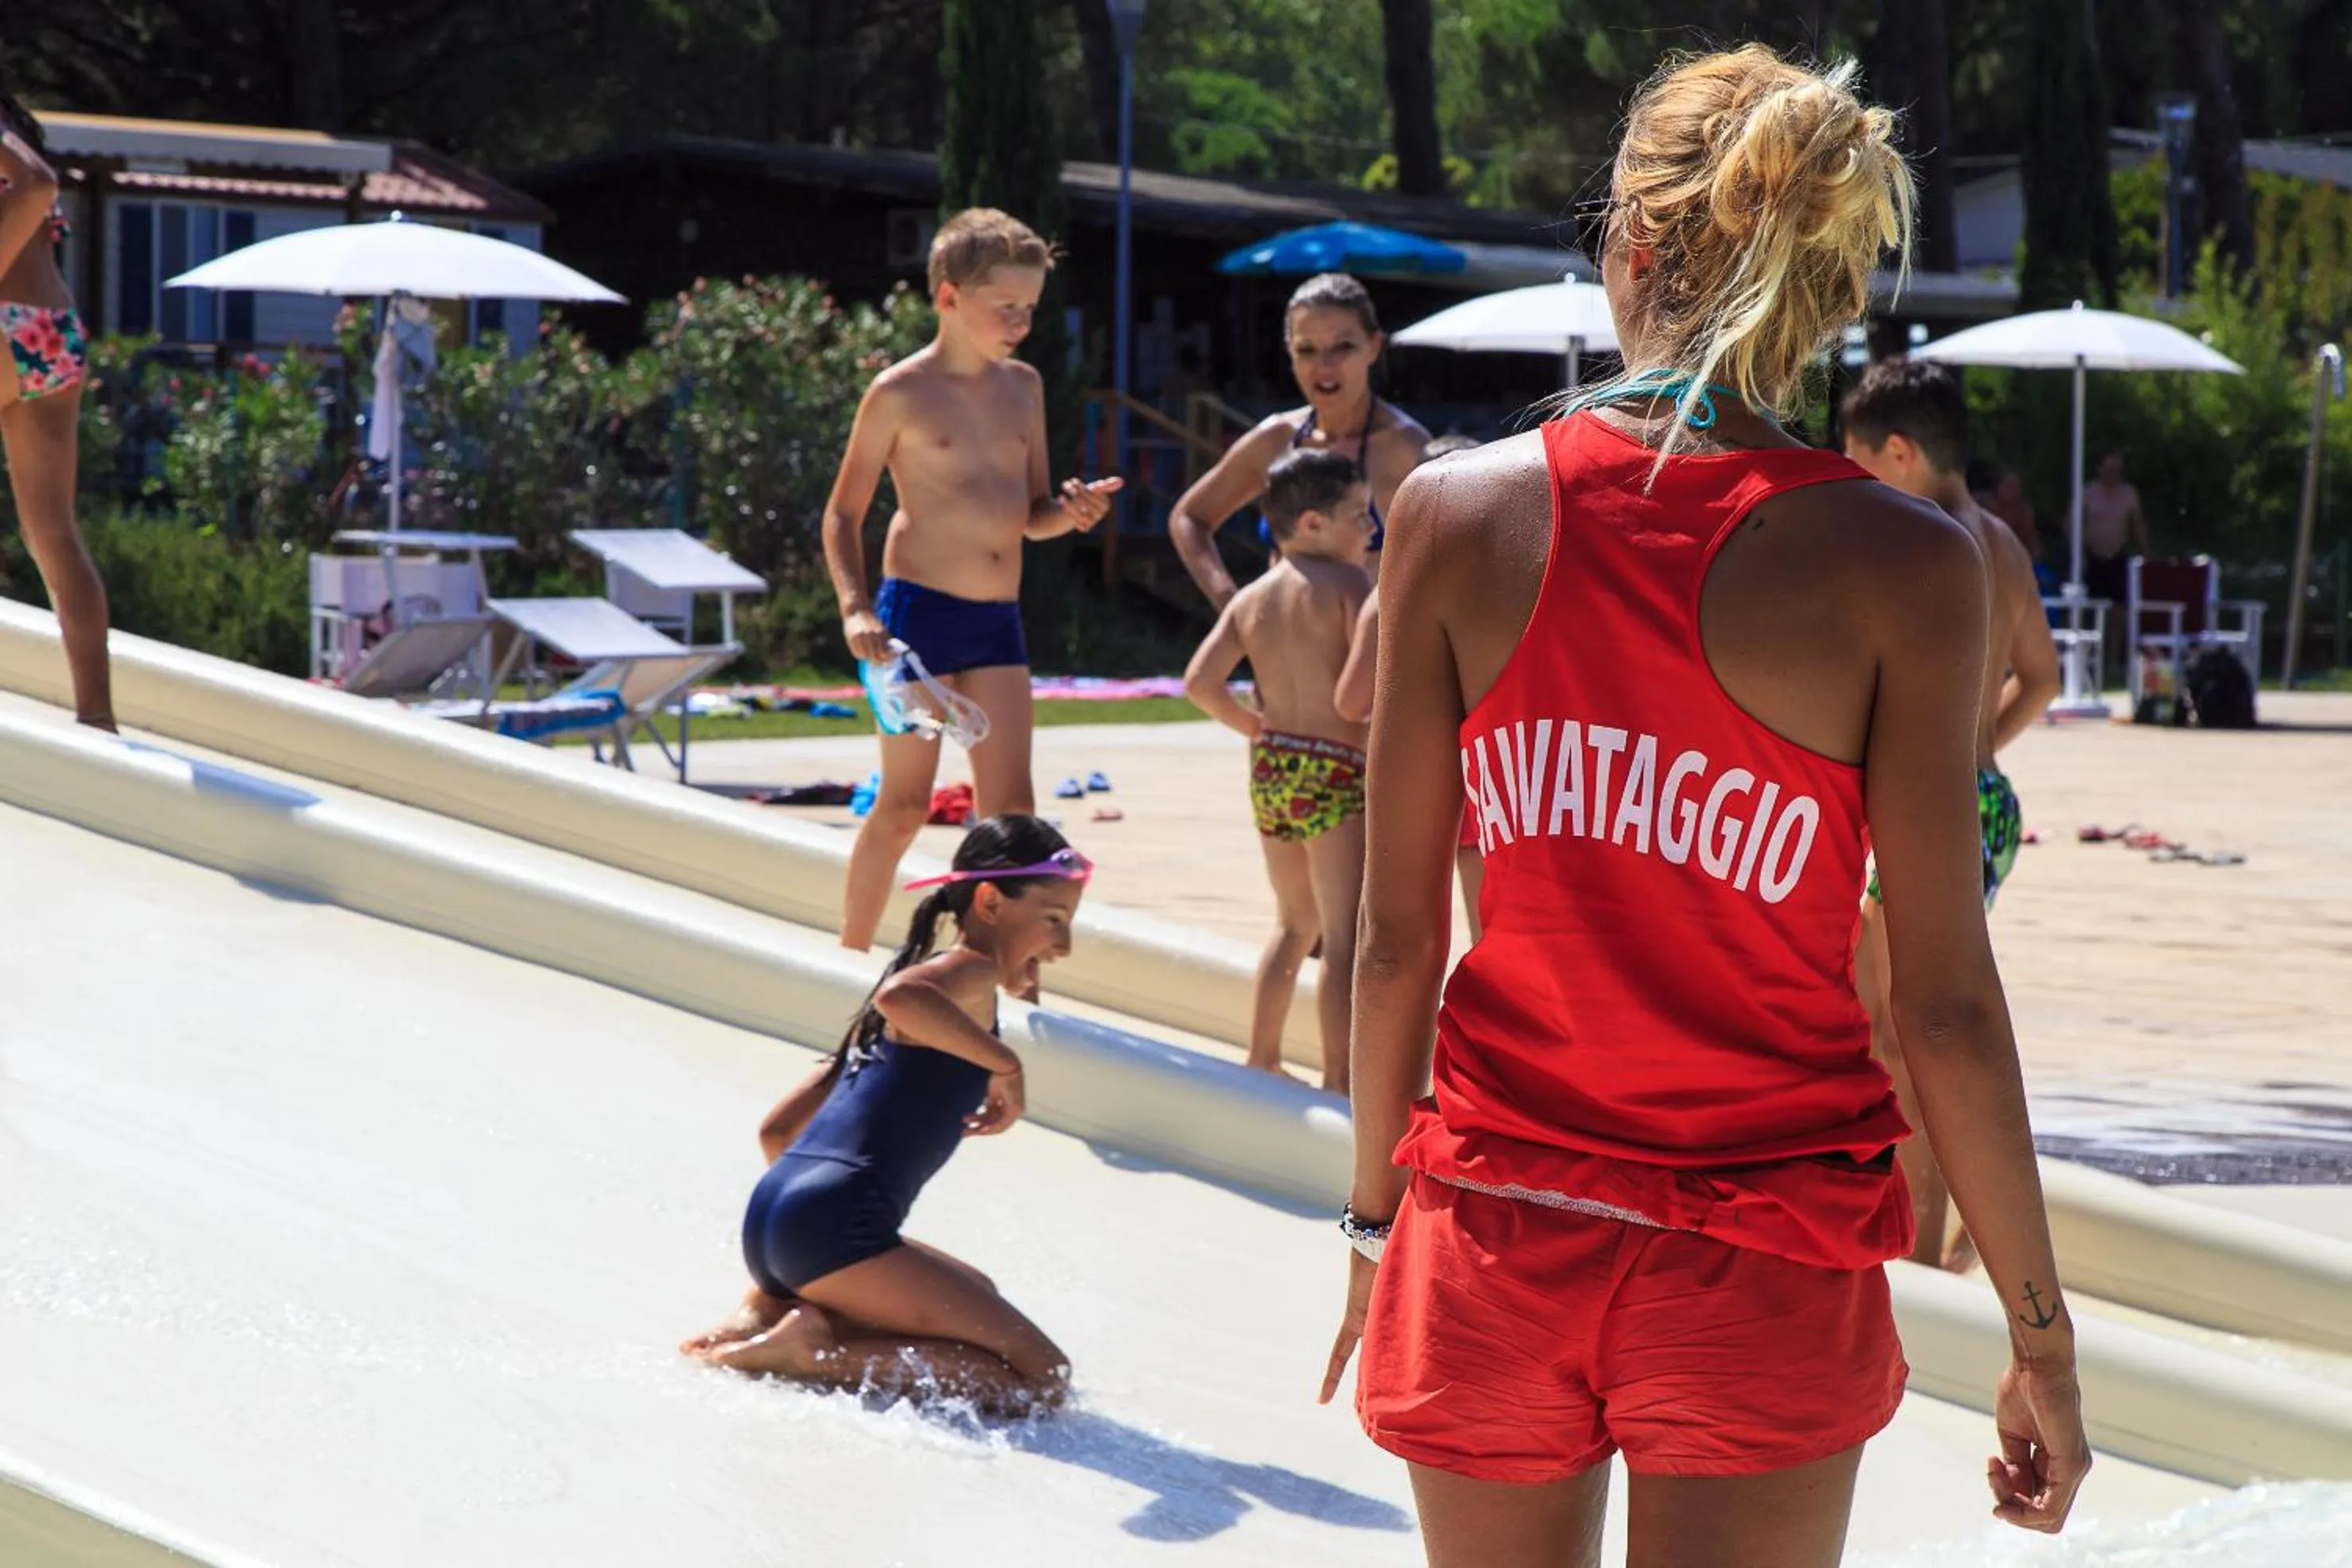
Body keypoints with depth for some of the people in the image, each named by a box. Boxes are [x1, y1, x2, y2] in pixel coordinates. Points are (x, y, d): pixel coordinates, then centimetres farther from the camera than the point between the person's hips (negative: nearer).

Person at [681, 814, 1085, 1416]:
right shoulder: (971, 974, -1)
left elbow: (778, 1130, 28)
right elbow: (899, 996, -28)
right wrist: (1003, 1063, -16)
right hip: (833, 1229, -9)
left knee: (976, 1296, 34)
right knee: (1041, 1379, -8)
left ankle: (771, 1310, 10)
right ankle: (813, 1350, -14)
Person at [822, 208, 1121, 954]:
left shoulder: (1023, 387, 12)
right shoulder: (900, 393, -4)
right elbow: (843, 513, -1)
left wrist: (1071, 511, -4)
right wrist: (855, 606, -14)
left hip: (999, 619, 5)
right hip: (919, 610, -5)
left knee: (1009, 809, 0)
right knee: (905, 803, -1)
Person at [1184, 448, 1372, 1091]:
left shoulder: (1251, 599, 10)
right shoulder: (1351, 584, -9)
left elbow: (1201, 683, 4)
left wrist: (1257, 727, 15)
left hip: (1270, 770, 7)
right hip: (1335, 773, -7)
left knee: (1295, 923, 23)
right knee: (1346, 936, -5)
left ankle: (1261, 1061, 27)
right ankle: (1341, 1079, -8)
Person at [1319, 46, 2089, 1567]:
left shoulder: (1459, 514, -3)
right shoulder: (1900, 566, -10)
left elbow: (1397, 939, 1)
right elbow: (1944, 1003, -10)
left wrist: (1376, 1211, 14)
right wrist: (2042, 1331, -1)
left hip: (1497, 1239, 2)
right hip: (1759, 1269, -2)